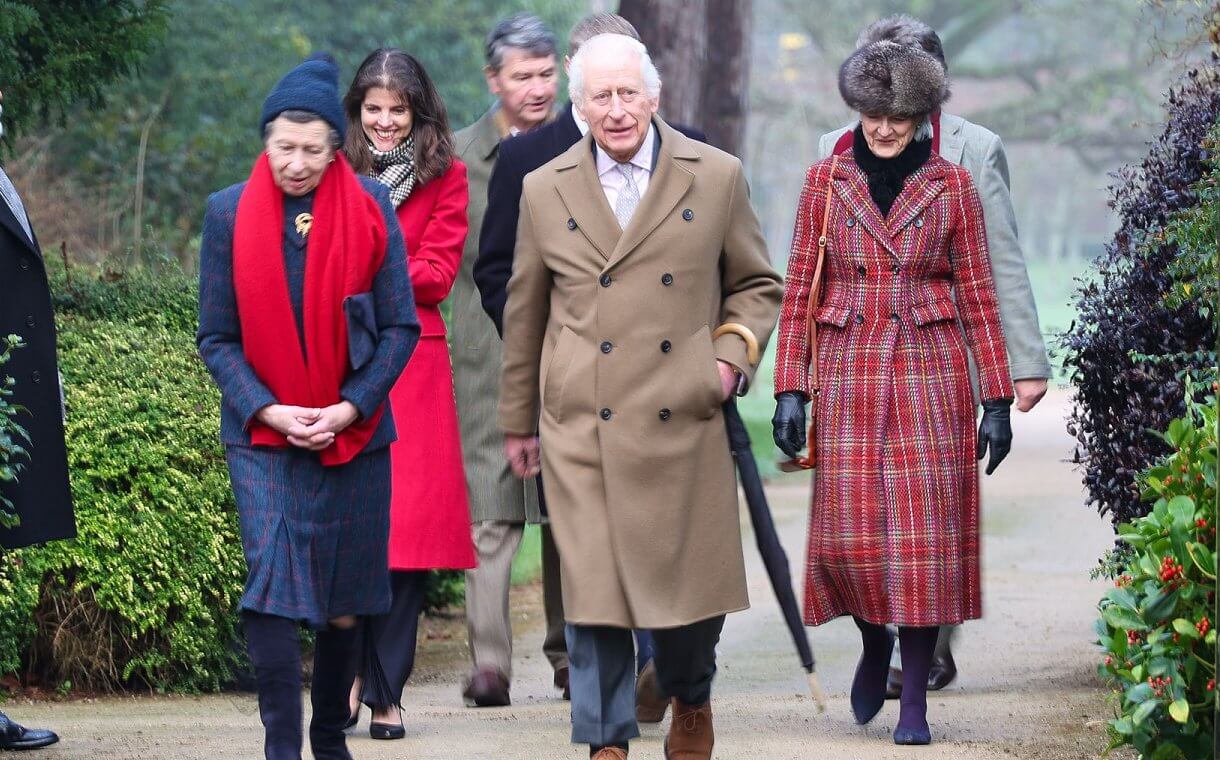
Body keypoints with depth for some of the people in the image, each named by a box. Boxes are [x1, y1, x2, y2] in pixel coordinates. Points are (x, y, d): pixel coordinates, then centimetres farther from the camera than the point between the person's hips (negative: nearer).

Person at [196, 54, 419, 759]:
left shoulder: (370, 207, -1)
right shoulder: (230, 213, -1)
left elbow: (401, 328, 1)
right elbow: (217, 338, 2)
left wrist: (350, 407, -10)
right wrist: (268, 411, -11)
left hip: (355, 432, 1)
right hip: (263, 436, -1)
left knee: (345, 603, 8)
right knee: (272, 586, -15)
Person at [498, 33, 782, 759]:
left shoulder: (717, 178, 3)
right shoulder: (544, 191, 6)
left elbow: (756, 284, 14)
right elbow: (524, 312, 15)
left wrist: (733, 354, -4)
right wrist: (517, 420, 18)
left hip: (685, 421, 0)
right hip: (582, 428, 0)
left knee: (692, 577, 6)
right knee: (594, 589, -3)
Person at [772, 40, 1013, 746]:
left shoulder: (952, 186, 3)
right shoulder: (826, 181, 5)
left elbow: (978, 296, 5)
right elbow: (799, 289, 6)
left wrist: (997, 400, 1)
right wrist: (791, 389, -1)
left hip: (931, 373, -1)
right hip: (848, 374, 1)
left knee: (925, 531, -5)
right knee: (850, 529, -4)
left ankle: (916, 703, 2)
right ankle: (875, 641, 27)